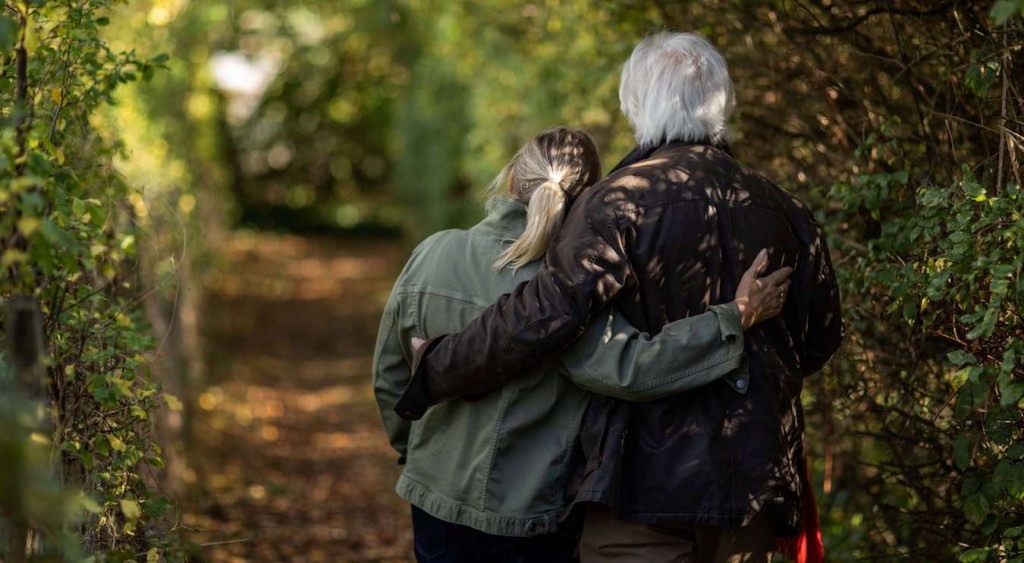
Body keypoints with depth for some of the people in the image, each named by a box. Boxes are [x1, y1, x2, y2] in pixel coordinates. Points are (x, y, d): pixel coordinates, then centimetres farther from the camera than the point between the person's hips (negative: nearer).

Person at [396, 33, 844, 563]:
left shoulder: (618, 202, -13)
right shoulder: (782, 211, 5)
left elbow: (540, 317, -20)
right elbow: (820, 338, 14)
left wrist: (434, 368, -7)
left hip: (646, 483, -5)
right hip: (753, 479, 5)